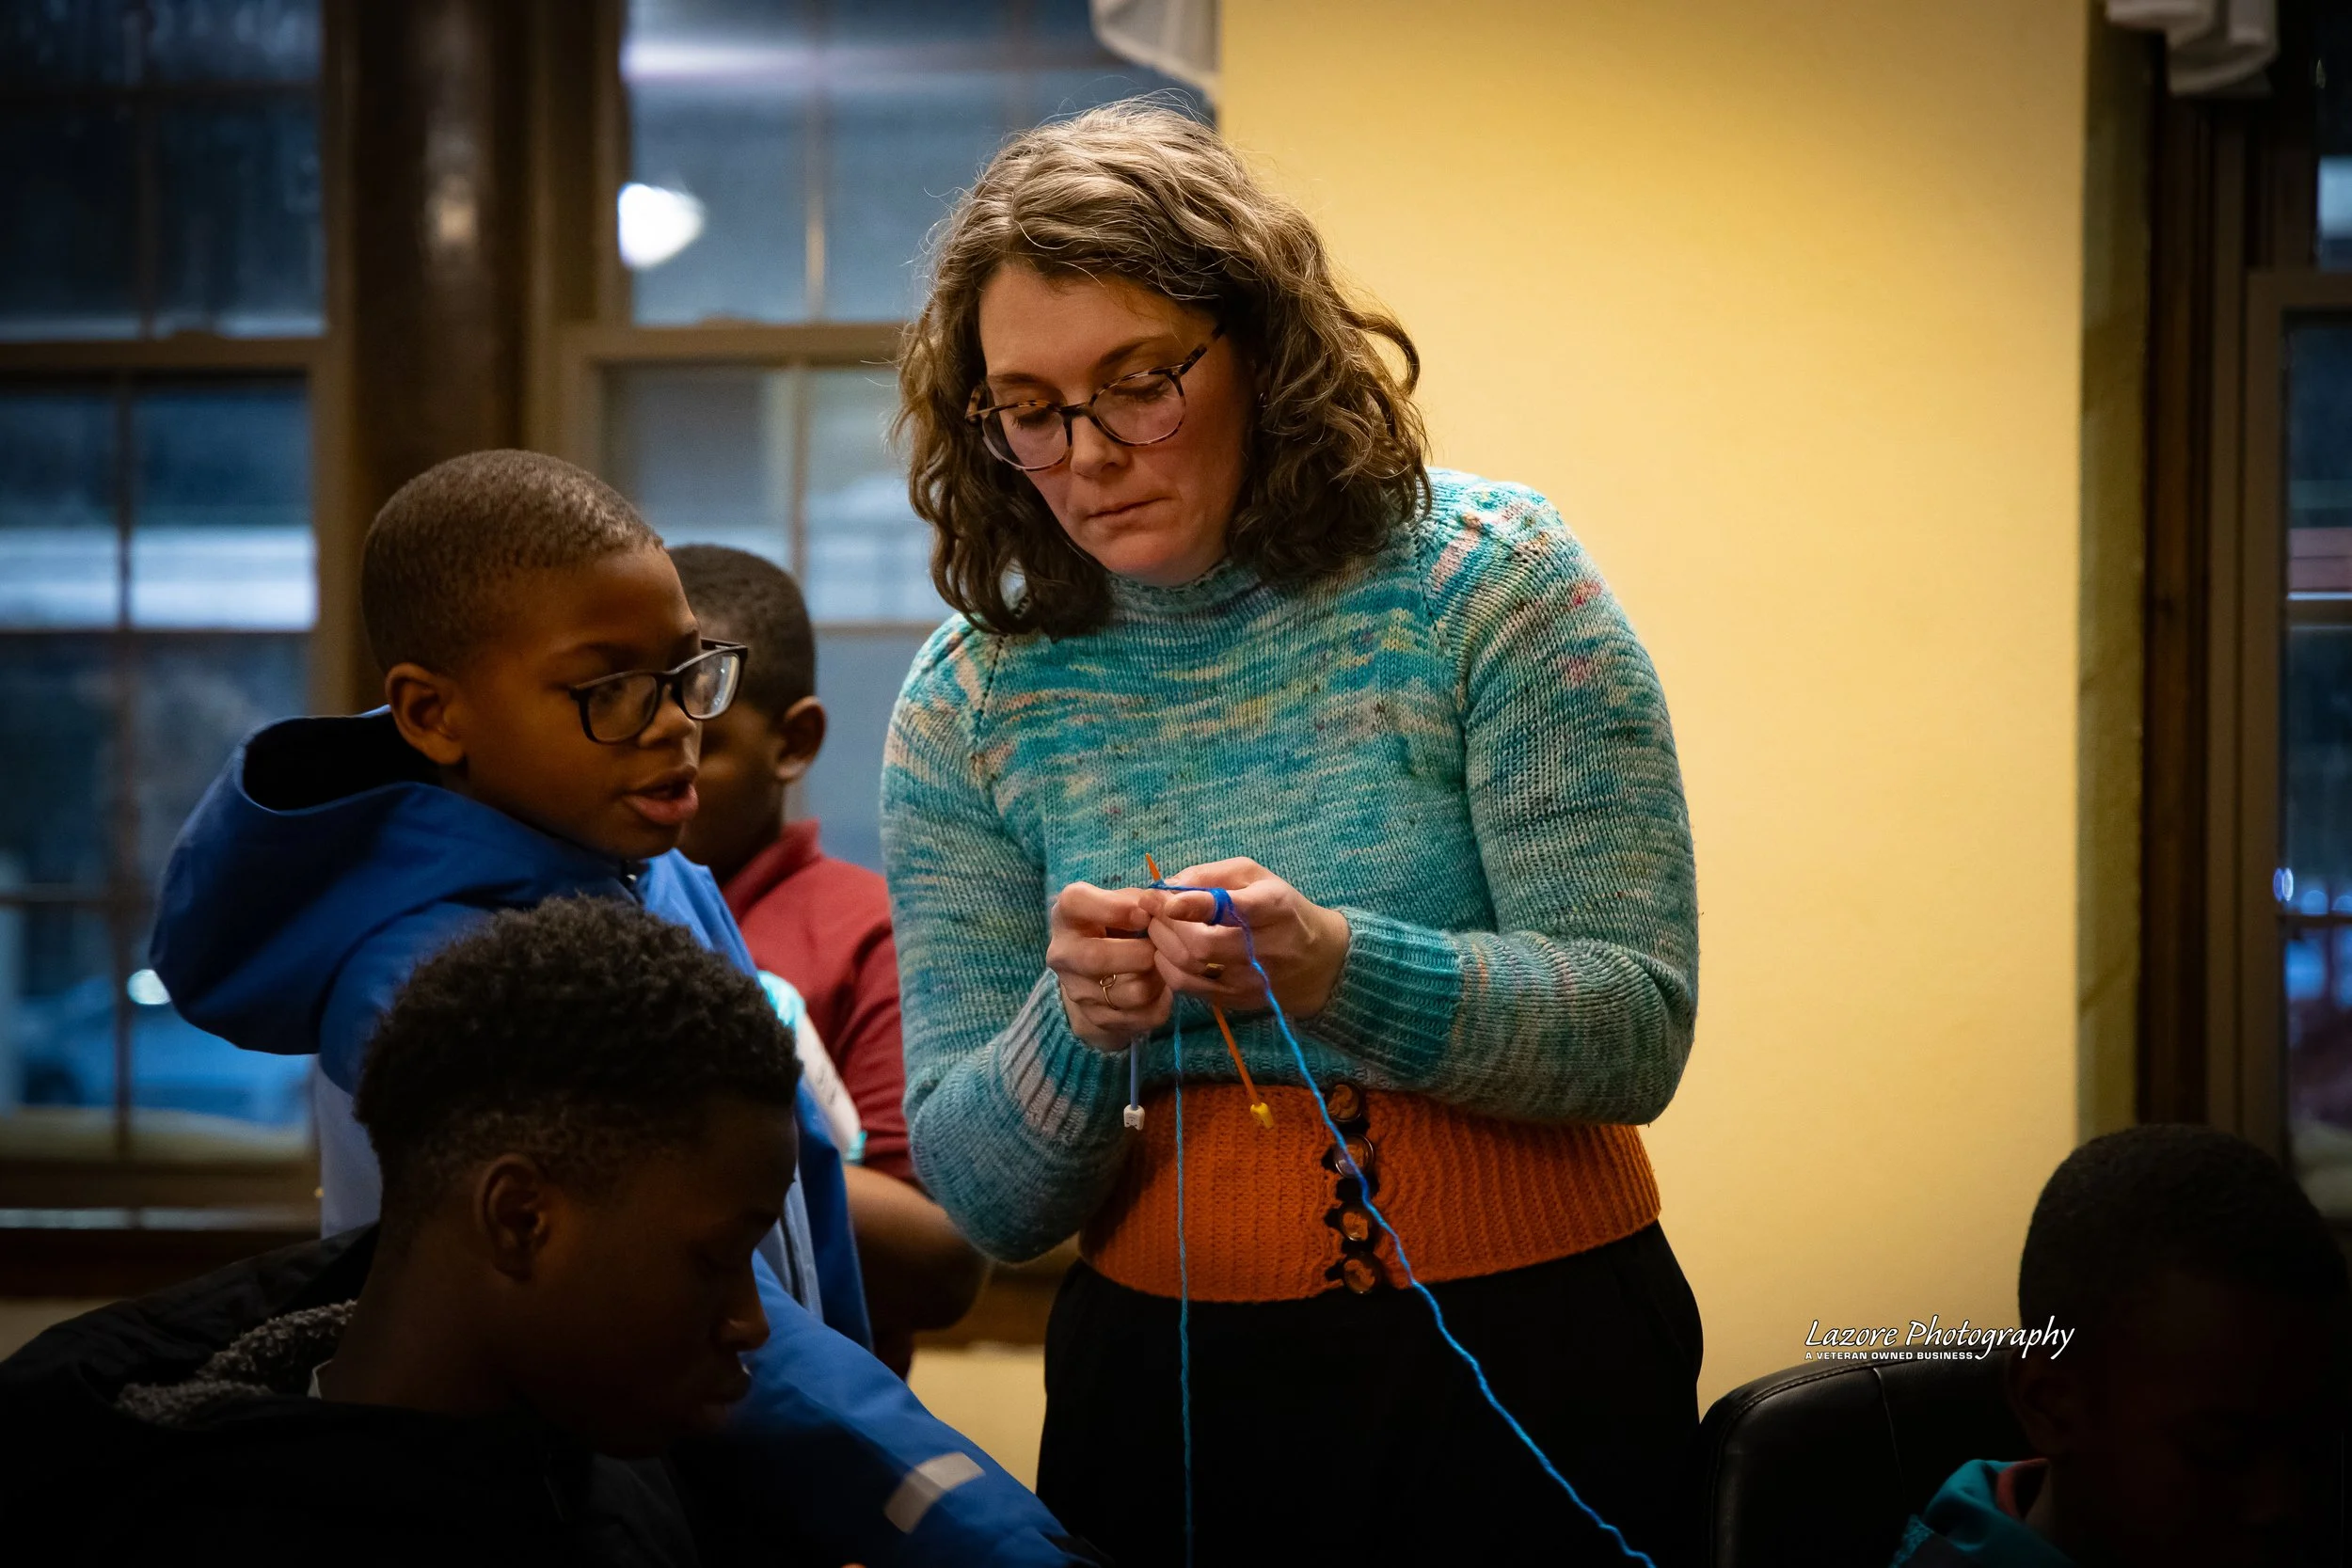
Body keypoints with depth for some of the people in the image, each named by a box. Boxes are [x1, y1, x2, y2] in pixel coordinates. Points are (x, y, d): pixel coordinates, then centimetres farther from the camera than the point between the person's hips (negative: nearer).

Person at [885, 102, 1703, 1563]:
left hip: (1522, 1374, -2)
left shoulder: (1483, 579, -7)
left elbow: (1639, 1029, -13)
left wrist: (1336, 971, -29)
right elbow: (979, 1195, -1)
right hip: (1162, 1382, 2)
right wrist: (1077, 1028, -21)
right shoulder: (973, 702, 0)